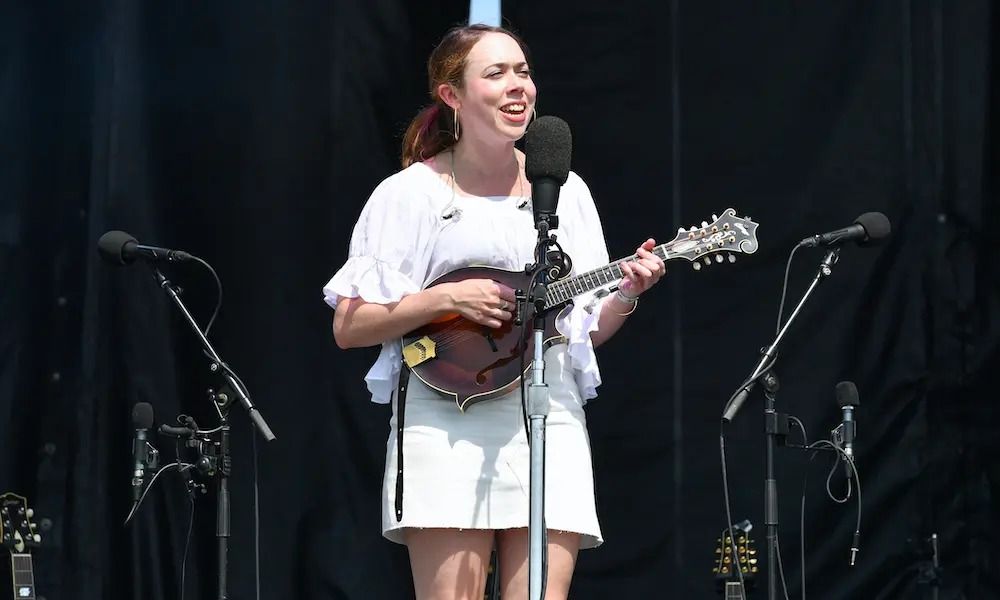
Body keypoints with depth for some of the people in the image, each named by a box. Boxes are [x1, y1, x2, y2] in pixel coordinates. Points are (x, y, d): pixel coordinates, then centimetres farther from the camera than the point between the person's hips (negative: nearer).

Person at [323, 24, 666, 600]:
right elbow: (348, 328, -1)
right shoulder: (413, 194, 1)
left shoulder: (566, 190, 13)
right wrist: (448, 299, -12)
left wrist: (626, 294, -4)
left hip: (551, 421, 3)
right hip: (447, 424, -3)